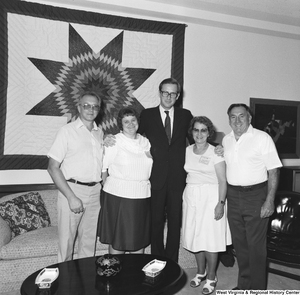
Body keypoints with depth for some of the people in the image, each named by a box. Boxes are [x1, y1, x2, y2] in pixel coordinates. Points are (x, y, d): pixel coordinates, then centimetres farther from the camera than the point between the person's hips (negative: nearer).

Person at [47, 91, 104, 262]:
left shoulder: (100, 133, 11)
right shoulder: (68, 131, -4)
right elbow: (53, 167, -9)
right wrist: (71, 197, -14)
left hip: (95, 192, 5)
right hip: (72, 190, -4)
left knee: (89, 241, 14)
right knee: (67, 242, 5)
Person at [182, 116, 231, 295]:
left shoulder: (215, 152, -7)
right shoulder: (188, 151, 7)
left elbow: (222, 181, -9)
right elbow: (187, 174, 11)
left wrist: (221, 203, -16)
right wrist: (186, 197, 3)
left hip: (210, 197, -4)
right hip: (191, 197, 5)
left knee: (210, 238, 0)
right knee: (195, 236, 11)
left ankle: (211, 277, 19)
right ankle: (201, 272, 31)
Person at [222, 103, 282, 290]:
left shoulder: (262, 138, -8)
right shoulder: (226, 140, 9)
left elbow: (273, 171, -10)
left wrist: (270, 201, -15)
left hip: (256, 196, -5)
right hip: (233, 196, 5)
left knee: (256, 245, 2)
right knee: (239, 243, 15)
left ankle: (257, 288, 20)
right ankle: (244, 285, 32)